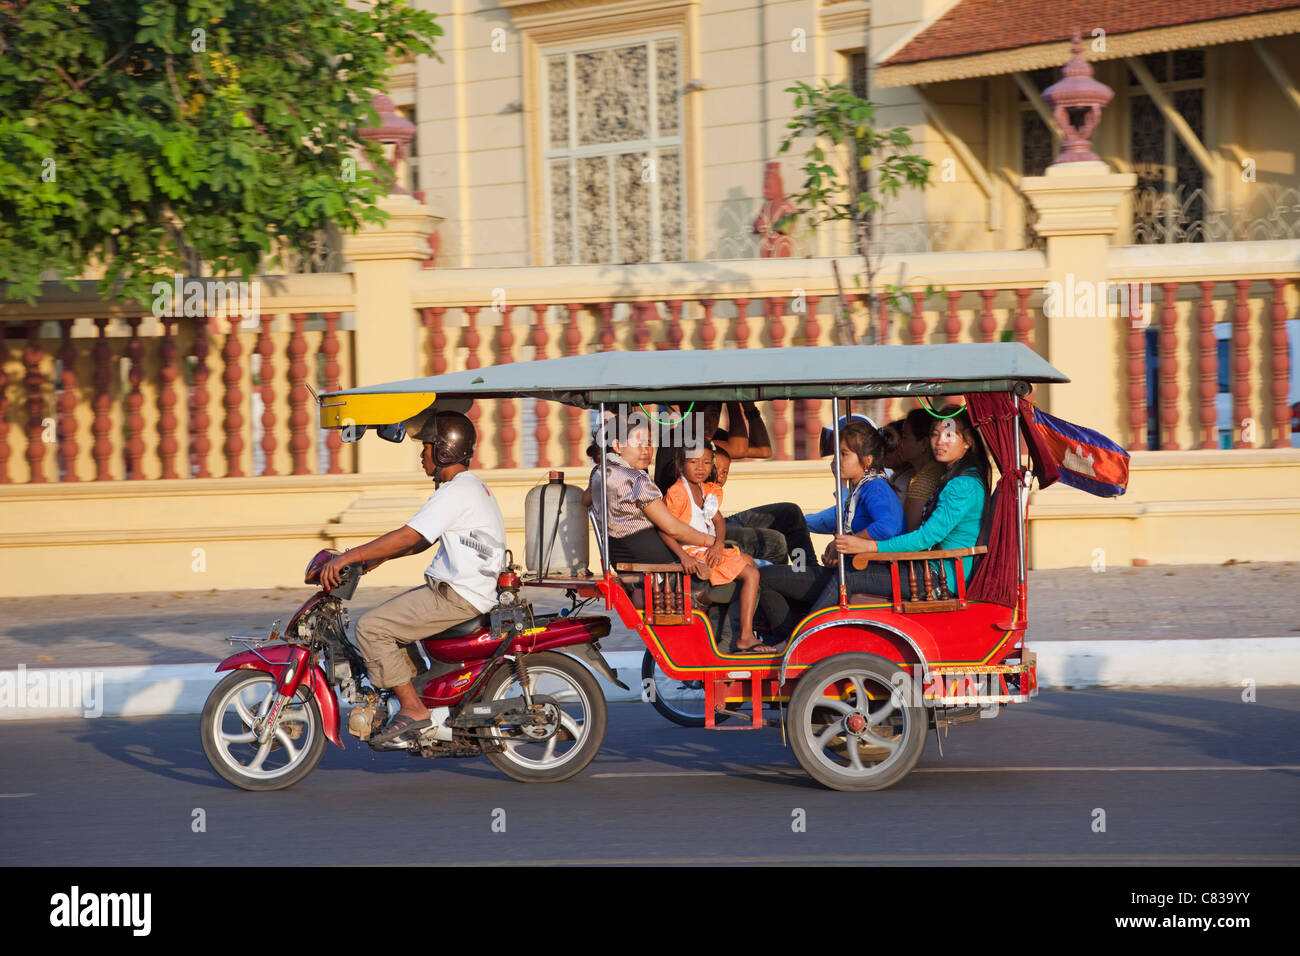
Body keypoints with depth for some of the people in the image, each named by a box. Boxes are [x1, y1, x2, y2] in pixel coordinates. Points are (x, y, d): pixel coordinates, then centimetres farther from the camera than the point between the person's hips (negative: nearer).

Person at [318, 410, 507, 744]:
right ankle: (424, 692, 17)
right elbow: (423, 540, 22)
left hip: (457, 598, -11)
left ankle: (413, 710, -11)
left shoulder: (456, 492, -17)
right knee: (382, 619, 20)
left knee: (371, 628, -13)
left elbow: (408, 537, -23)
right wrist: (376, 556, 16)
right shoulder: (473, 486, 16)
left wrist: (349, 557, -20)